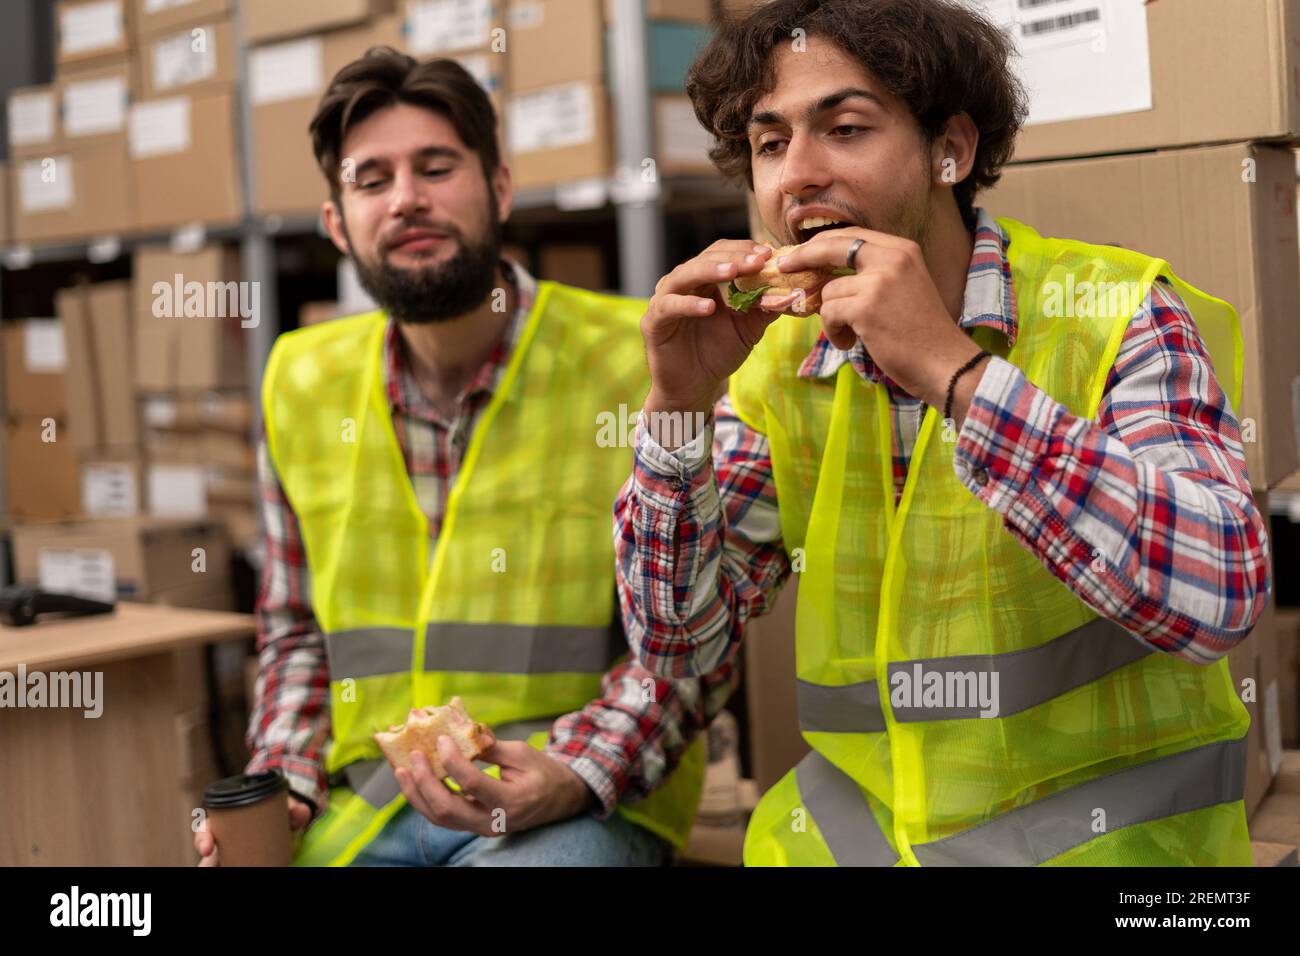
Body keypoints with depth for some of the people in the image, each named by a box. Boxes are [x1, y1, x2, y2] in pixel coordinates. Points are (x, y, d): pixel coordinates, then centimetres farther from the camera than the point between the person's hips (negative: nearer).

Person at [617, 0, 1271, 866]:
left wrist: (952, 369, -28)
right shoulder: (779, 368, 3)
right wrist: (680, 404, -13)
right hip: (859, 821, 3)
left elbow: (1222, 597, -24)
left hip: (1103, 827, -2)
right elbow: (679, 640, 2)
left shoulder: (1115, 314, -10)